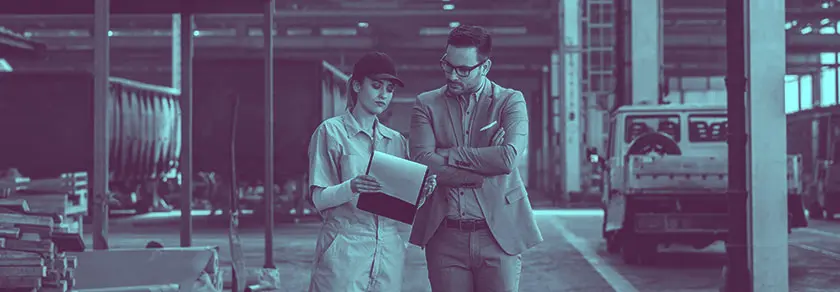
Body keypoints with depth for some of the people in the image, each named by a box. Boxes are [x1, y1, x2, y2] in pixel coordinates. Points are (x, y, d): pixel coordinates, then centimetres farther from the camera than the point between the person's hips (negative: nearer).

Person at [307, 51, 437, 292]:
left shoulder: (396, 140, 16)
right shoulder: (332, 131, 2)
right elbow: (318, 199, -6)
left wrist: (420, 191, -6)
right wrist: (351, 188, -25)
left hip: (390, 253, 4)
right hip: (344, 251, -4)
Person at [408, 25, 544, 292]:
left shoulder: (510, 101, 5)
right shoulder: (427, 104, 8)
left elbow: (510, 157, -13)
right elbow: (422, 161, -8)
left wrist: (448, 155, -8)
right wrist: (486, 165, -11)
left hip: (499, 233, -1)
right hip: (445, 236, 1)